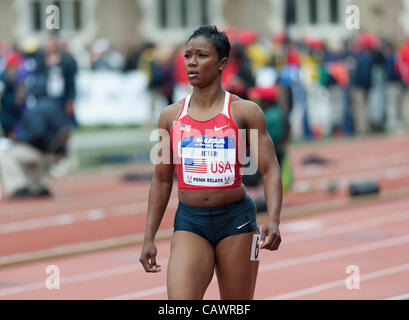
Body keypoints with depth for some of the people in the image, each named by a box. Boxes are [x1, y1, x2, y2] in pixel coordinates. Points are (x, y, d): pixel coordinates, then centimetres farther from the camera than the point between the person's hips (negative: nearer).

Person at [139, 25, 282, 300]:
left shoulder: (245, 112, -1)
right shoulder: (171, 116, 8)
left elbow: (270, 170, -4)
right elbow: (162, 179, 14)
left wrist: (273, 220, -20)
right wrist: (149, 238, 10)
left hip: (236, 218, -2)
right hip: (189, 222, 2)